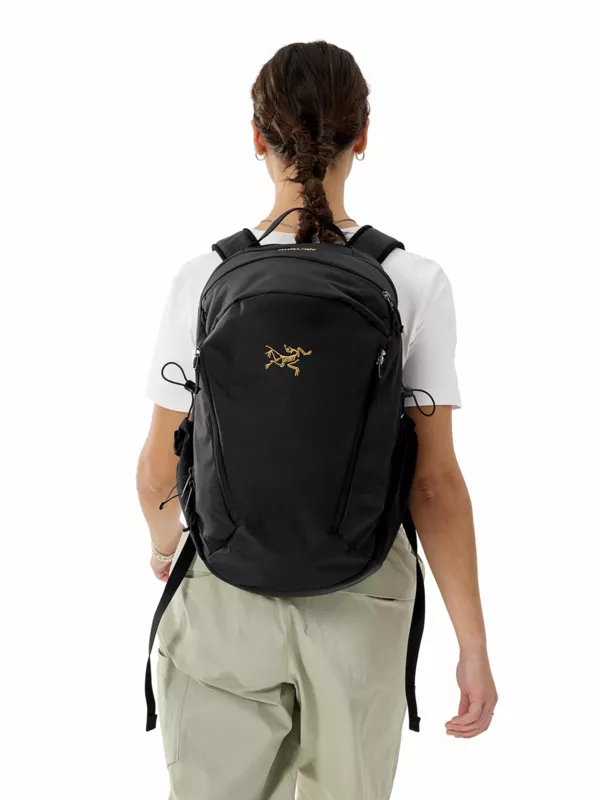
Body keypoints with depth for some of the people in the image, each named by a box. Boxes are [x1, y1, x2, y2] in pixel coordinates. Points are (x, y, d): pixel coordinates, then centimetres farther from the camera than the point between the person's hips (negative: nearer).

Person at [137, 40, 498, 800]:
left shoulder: (204, 281, -11)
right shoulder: (416, 284, -12)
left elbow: (162, 466, -3)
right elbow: (435, 482, -12)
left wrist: (164, 541, 19)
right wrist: (473, 645, -5)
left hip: (227, 595, 0)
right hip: (362, 599, 1)